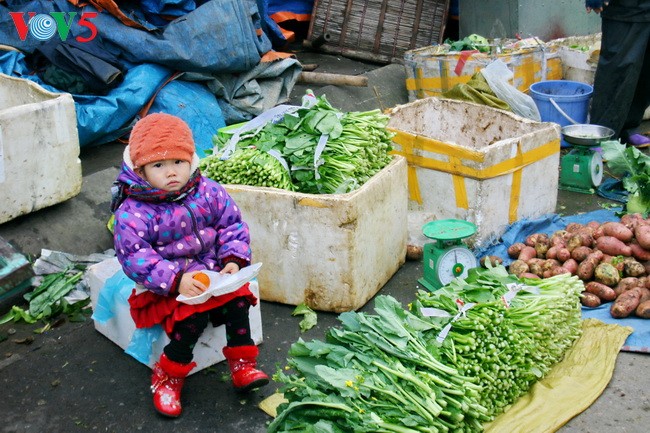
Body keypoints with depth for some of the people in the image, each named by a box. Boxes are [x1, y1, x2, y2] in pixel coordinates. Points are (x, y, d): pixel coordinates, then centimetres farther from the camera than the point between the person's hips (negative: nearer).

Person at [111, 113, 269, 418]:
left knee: (238, 300, -19)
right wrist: (176, 280, -30)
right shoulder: (133, 212, -16)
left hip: (211, 272, 5)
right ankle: (167, 380, -3)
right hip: (165, 287, -4)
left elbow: (232, 225, 4)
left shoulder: (208, 192, -3)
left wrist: (234, 260, -13)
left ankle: (243, 367, 1)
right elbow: (134, 257, -20)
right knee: (191, 318, -27)